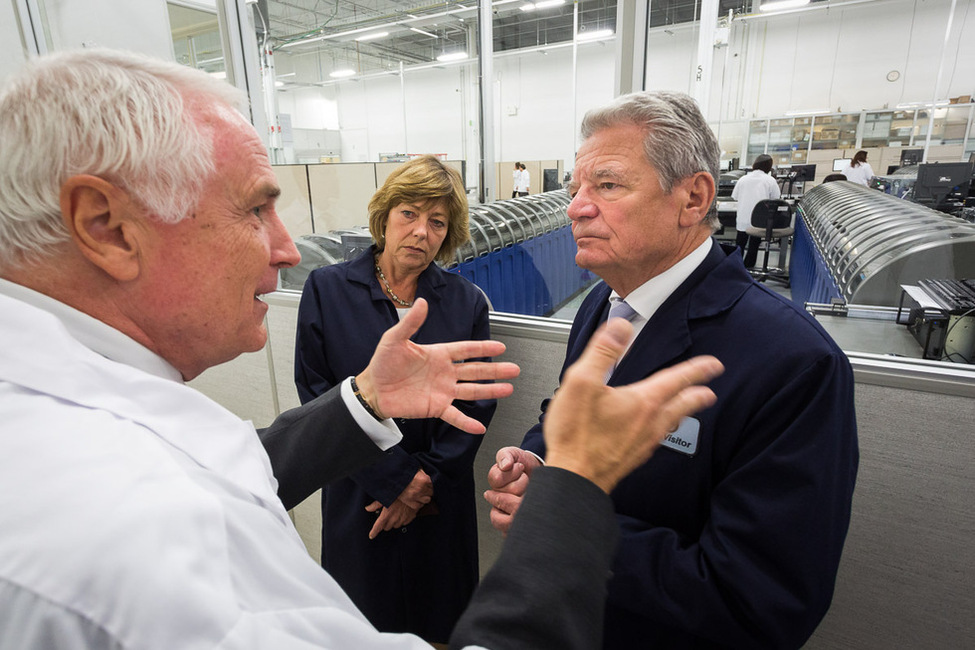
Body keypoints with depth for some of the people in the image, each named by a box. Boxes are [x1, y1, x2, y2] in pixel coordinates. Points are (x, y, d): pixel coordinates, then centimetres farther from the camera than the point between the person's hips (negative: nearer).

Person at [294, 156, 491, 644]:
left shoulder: (467, 302, -5)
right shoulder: (326, 288, -8)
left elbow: (477, 405, -4)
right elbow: (316, 392, -11)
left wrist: (427, 479, -12)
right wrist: (395, 478, -13)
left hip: (440, 499, 1)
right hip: (357, 495, 0)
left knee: (438, 617, 20)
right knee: (364, 615, 21)